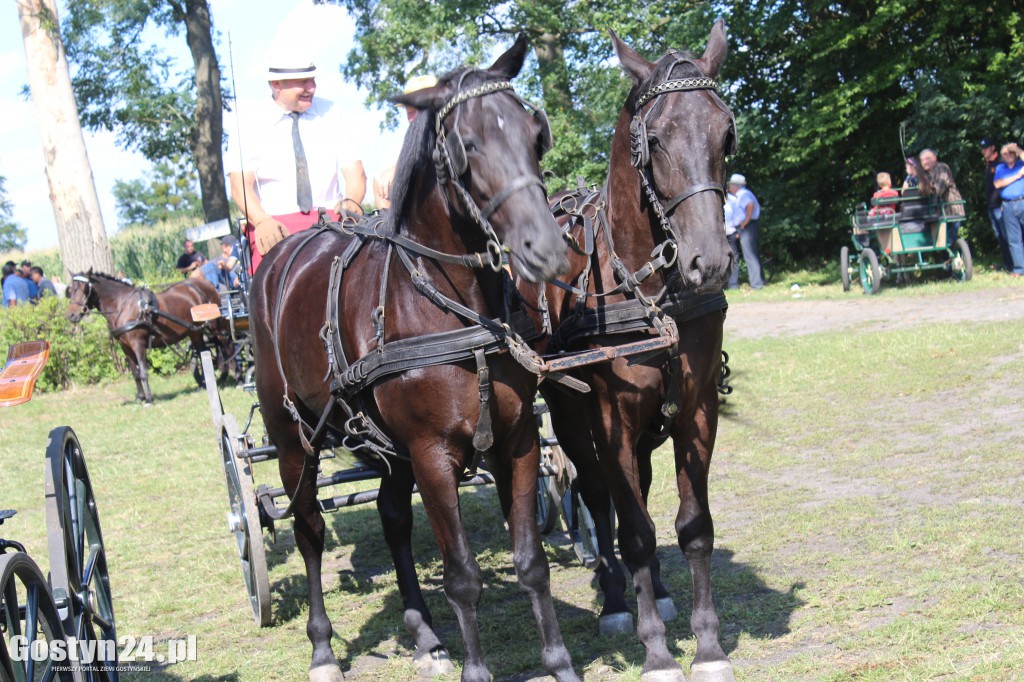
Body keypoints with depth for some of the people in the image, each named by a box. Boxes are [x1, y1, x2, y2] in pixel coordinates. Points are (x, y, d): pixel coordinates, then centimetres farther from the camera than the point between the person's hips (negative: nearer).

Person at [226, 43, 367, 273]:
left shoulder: (329, 113, 13)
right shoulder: (251, 125, 6)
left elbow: (354, 170, 6)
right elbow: (240, 183, -6)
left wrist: (351, 202, -18)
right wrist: (262, 221, -26)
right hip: (276, 225, -1)